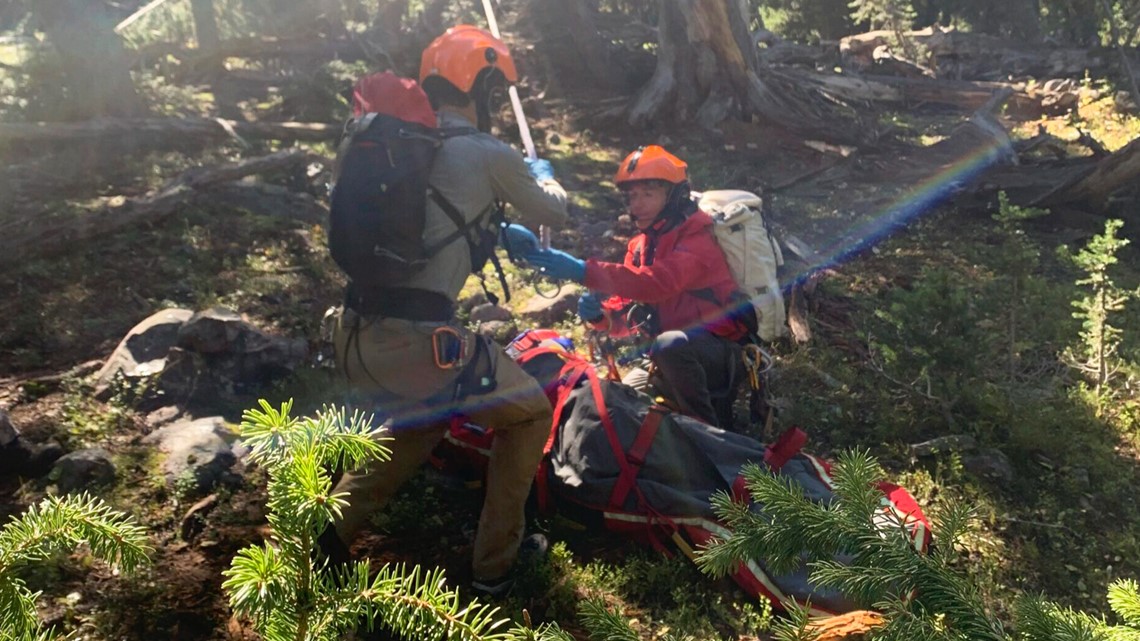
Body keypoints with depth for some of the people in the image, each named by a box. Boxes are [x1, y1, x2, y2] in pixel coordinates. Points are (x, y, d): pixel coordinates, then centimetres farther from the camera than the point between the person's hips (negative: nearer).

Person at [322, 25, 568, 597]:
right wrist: (543, 175, 38)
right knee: (529, 414, 18)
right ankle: (495, 562, 24)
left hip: (353, 335, 7)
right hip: (419, 339, -7)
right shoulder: (489, 154, -2)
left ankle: (327, 534, 26)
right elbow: (553, 213, 17)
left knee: (420, 422, 34)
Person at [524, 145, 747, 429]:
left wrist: (584, 271, -39)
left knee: (670, 345, -36)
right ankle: (714, 406, 16)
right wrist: (600, 314, -17)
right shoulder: (640, 246, 11)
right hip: (678, 356, 9)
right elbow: (625, 311, 7)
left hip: (721, 349, -9)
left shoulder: (697, 239, -15)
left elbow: (658, 282, -34)